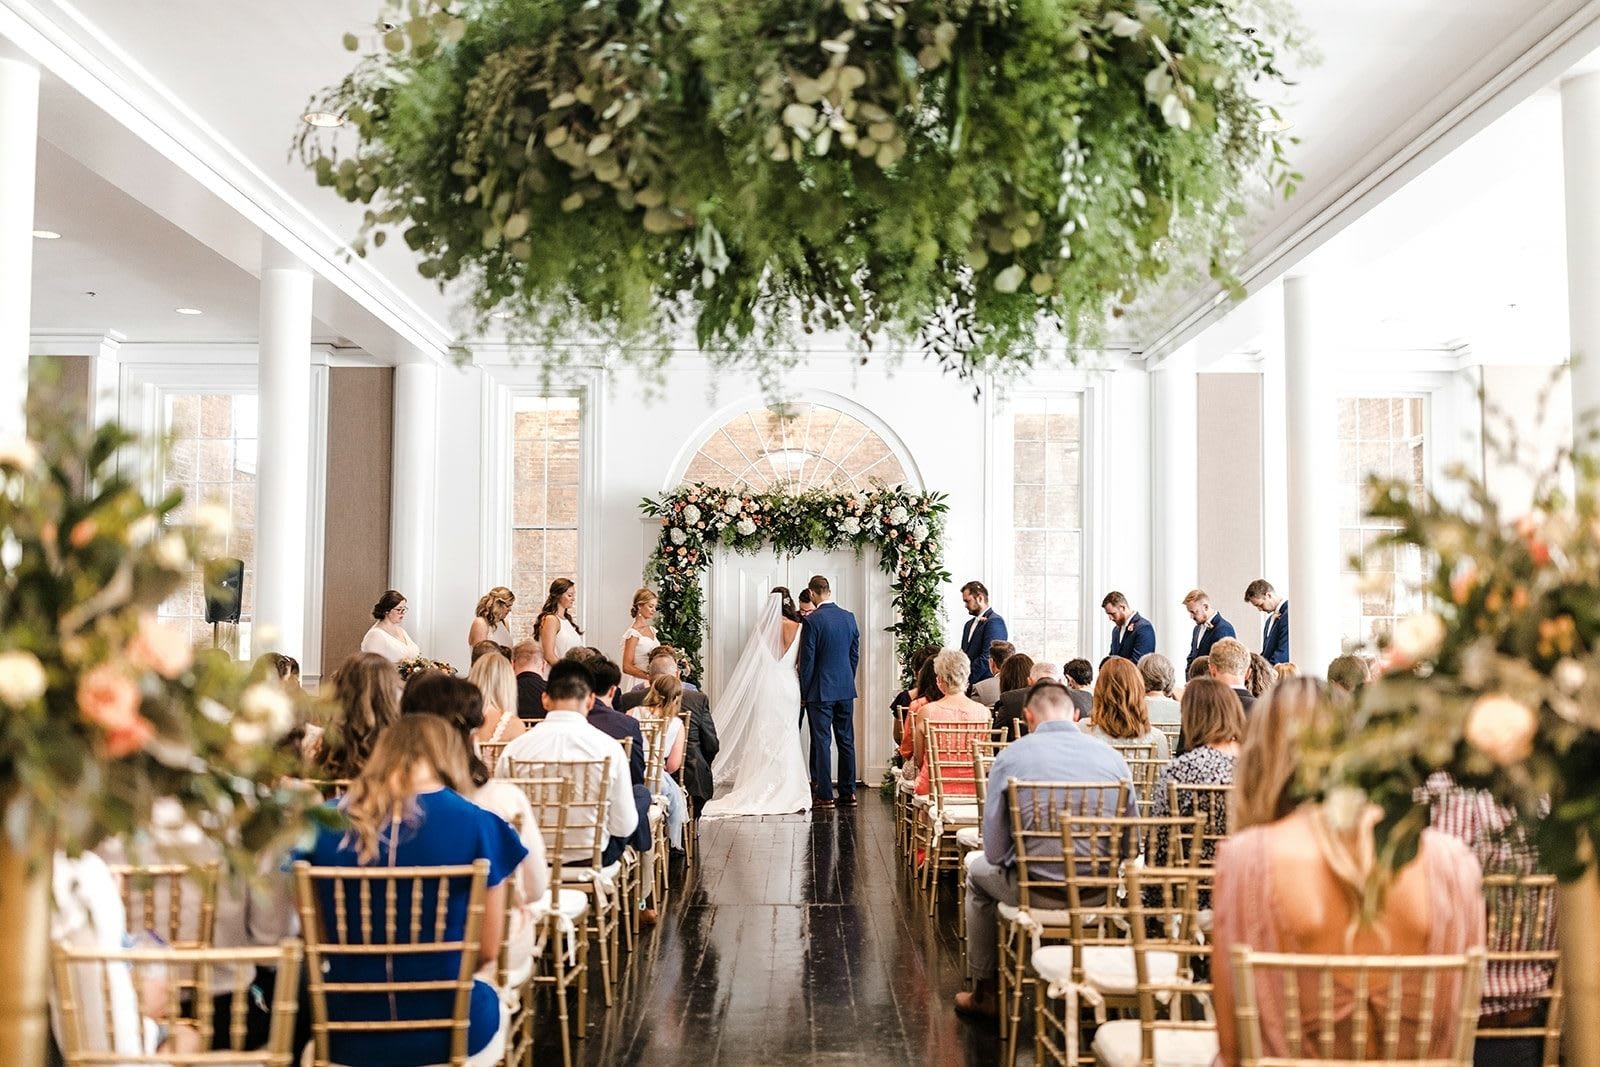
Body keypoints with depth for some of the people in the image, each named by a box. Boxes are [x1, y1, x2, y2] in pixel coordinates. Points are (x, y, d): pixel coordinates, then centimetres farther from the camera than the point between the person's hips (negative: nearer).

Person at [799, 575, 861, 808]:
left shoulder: (812, 621, -13)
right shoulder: (849, 618, 4)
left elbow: (807, 660, -11)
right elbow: (855, 655, 10)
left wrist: (804, 692, -2)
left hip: (821, 690, -5)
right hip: (846, 689, 5)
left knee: (822, 741, -1)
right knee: (846, 740, 11)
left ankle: (824, 795, 0)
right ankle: (848, 793, 15)